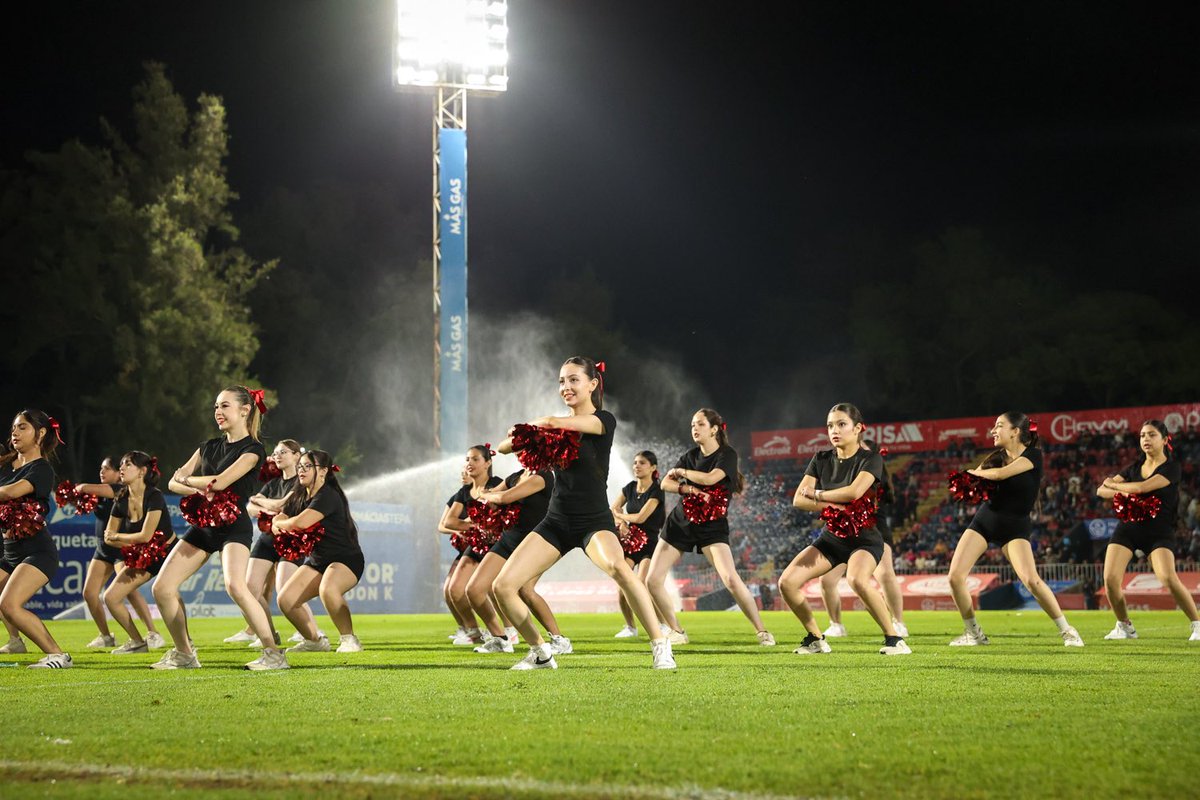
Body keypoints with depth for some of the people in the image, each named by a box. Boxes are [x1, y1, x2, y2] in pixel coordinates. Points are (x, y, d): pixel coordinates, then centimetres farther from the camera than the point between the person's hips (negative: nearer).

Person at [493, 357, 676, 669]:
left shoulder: (604, 420, -8)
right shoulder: (556, 427, 10)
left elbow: (554, 422, -25)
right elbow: (504, 446, 5)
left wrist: (528, 427, -8)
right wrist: (514, 440, -17)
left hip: (594, 520, -6)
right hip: (555, 522, 6)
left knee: (616, 567, -37)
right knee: (503, 586, -6)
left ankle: (661, 647, -28)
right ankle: (541, 654, 15)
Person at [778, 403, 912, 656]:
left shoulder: (871, 459, -10)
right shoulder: (822, 459, 4)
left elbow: (854, 492, -28)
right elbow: (798, 499, -5)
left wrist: (817, 495, -13)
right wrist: (832, 506, -20)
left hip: (864, 538, -6)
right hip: (831, 537, 6)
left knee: (857, 580, -37)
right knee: (787, 582, -9)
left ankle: (894, 638, -22)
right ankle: (815, 639, 11)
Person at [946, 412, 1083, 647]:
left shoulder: (1032, 455, -11)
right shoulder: (996, 457, 6)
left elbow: (1001, 474, -23)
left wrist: (973, 473, -7)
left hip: (1014, 525, -5)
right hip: (984, 519, 5)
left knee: (1031, 579, -23)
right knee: (955, 576, -8)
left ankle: (1066, 631, -6)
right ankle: (973, 633, 9)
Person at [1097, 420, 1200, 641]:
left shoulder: (1172, 467, -6)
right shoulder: (1134, 468, 11)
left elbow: (1144, 487, -20)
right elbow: (1101, 490, 8)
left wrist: (1113, 484, -4)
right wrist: (1121, 494, -15)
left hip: (1159, 531, -5)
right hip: (1129, 527, 5)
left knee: (1168, 579, -25)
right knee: (1111, 579, -12)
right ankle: (1124, 627, 9)